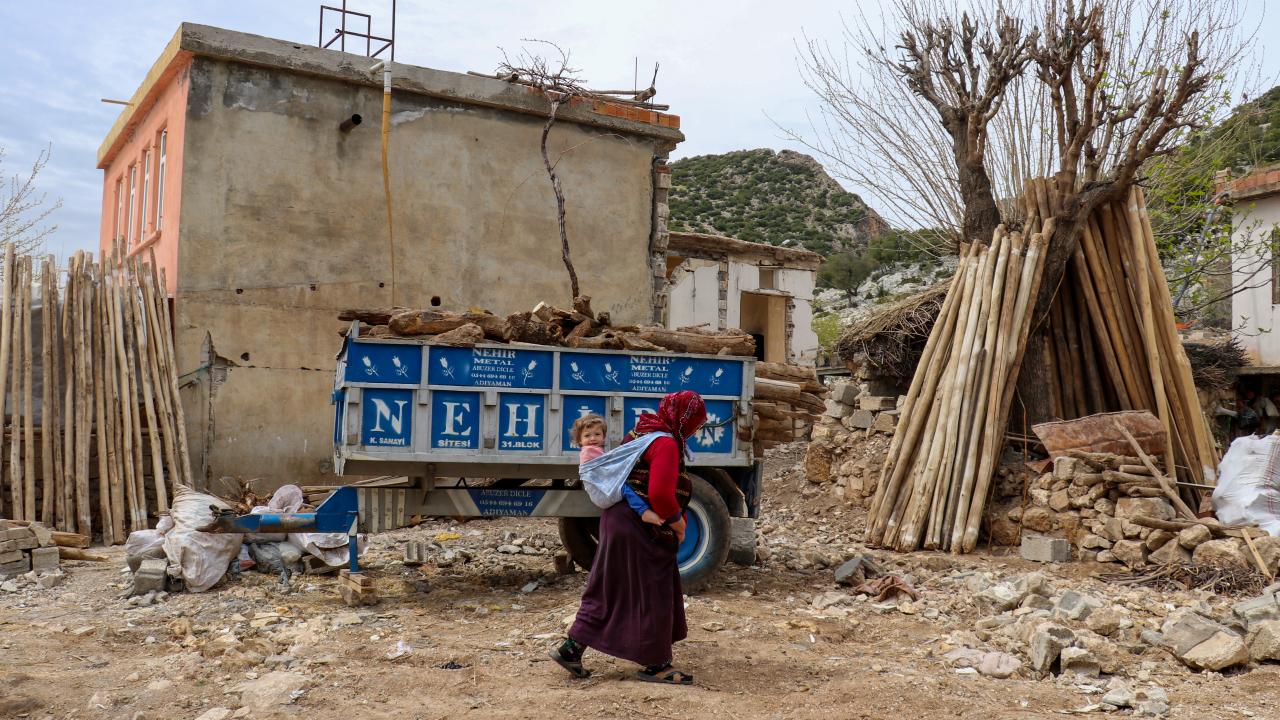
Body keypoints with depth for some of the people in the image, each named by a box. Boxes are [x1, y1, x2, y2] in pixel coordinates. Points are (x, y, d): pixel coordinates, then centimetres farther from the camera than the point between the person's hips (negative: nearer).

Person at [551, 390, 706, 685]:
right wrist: (677, 522, -10)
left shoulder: (642, 431, 14)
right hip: (641, 531, -10)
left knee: (607, 589, 15)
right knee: (652, 594, 2)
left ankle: (571, 648, 18)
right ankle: (655, 665, 14)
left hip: (618, 519, 10)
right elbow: (661, 494, -27)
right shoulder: (666, 443, -18)